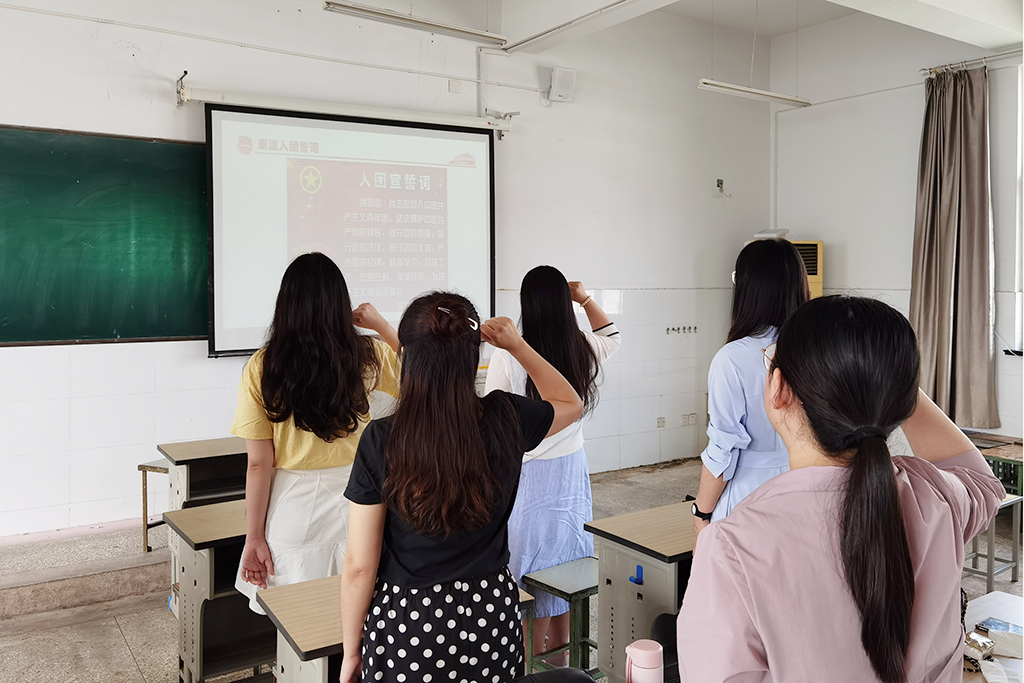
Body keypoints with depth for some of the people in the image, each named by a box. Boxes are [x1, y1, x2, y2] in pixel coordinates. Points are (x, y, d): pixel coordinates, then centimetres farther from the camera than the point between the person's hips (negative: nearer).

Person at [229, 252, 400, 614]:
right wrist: (382, 326, 11)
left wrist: (254, 538, 1)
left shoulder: (261, 368, -9)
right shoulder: (368, 356, -6)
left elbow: (259, 464, -7)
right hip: (356, 506, 1)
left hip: (295, 513, -1)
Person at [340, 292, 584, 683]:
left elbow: (359, 566, -12)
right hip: (490, 621, 2)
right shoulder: (505, 420, -13)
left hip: (404, 626, -1)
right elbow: (571, 404, 11)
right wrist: (516, 345, 10)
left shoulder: (380, 441, -18)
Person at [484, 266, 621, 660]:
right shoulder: (584, 350, -7)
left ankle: (535, 659, 20)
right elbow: (613, 336, 19)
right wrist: (586, 299, 14)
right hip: (572, 468, 4)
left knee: (532, 558, 8)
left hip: (526, 475, -4)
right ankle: (560, 646, 35)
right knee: (566, 556, 18)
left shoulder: (506, 359, -20)